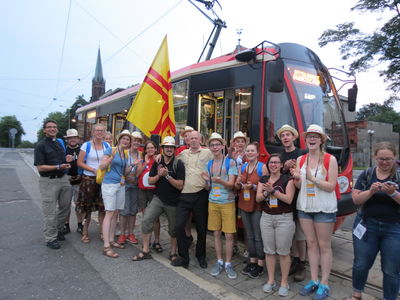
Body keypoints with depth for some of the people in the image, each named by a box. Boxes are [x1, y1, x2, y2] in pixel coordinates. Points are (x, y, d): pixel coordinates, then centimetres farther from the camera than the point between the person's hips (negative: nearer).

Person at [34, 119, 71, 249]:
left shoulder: (60, 143, 12)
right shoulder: (41, 145, -8)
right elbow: (40, 167, -14)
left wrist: (67, 162, 7)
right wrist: (58, 167, -21)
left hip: (63, 179, 7)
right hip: (48, 181, -6)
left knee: (65, 207, 15)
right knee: (50, 212, 1)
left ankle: (58, 229, 35)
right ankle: (50, 238, 14)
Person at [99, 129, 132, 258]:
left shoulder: (126, 154, 14)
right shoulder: (110, 150, -4)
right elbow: (101, 167, -9)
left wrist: (131, 167, 0)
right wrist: (112, 157, -22)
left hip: (121, 185, 7)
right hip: (109, 184, -6)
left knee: (116, 213, 10)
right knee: (109, 213, -10)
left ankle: (111, 240, 20)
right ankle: (106, 246, -8)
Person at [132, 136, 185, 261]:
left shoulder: (178, 164, -11)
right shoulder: (157, 162, 3)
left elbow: (180, 185, -15)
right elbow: (150, 181, 3)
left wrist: (167, 175, -25)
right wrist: (158, 175, -17)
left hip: (173, 201, -3)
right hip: (158, 198, 3)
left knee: (173, 228, 10)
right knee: (146, 220, -11)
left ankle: (173, 252, 33)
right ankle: (145, 251, 4)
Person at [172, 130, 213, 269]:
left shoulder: (207, 153, 3)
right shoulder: (183, 153, 13)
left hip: (201, 195, -2)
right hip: (185, 195, 2)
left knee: (201, 227, 10)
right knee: (179, 226, -3)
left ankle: (201, 256, 30)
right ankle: (183, 257, 15)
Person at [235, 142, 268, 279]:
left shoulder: (262, 167, -8)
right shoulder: (242, 167, 10)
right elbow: (237, 187, 15)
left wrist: (253, 187, -24)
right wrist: (238, 183, -6)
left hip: (257, 206, -5)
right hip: (244, 205, 6)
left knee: (258, 236, 2)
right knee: (249, 235, 15)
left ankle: (260, 265, 16)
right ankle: (252, 261, 28)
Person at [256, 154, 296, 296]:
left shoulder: (287, 180, -4)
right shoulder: (263, 180, 9)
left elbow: (289, 199, -13)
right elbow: (258, 198, 1)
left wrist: (273, 190, -19)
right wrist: (266, 192, -18)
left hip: (284, 218, -4)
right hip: (266, 217, 4)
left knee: (283, 252, 2)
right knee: (269, 251, 10)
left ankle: (284, 282, 17)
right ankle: (270, 280, 24)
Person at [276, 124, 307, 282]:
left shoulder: (302, 154, -3)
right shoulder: (278, 155, 9)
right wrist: (285, 168, -13)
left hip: (300, 199, -3)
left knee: (300, 235, 4)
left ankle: (302, 265, 17)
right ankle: (295, 260, 27)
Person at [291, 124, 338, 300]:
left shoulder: (330, 159, -8)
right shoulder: (300, 159, 5)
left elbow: (331, 186, -12)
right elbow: (298, 186, 8)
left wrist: (312, 178, -24)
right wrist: (297, 178, -14)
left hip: (324, 208, -4)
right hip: (304, 206, 4)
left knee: (324, 246, 5)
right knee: (311, 244, 12)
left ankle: (324, 284, 17)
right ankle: (314, 281, 24)